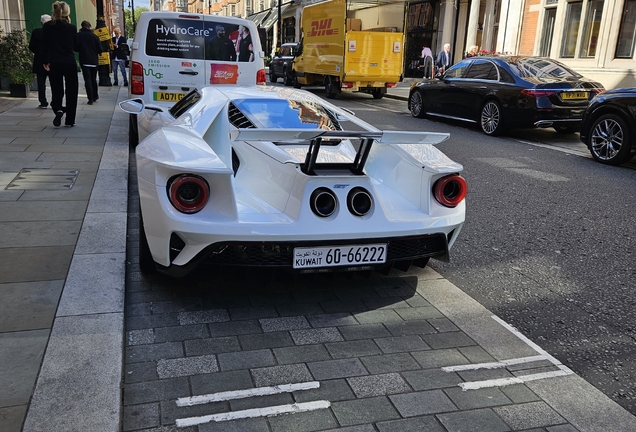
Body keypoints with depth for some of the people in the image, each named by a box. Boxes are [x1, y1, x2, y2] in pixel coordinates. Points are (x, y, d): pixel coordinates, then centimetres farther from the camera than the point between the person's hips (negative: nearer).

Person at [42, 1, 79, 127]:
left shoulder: (47, 27, -1)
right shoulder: (71, 28, -5)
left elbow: (45, 46, 1)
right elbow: (76, 47, 2)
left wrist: (46, 61, 9)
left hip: (54, 63, 1)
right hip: (69, 63, -1)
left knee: (56, 90, 13)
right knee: (71, 91, 9)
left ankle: (58, 109, -16)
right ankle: (70, 120, 9)